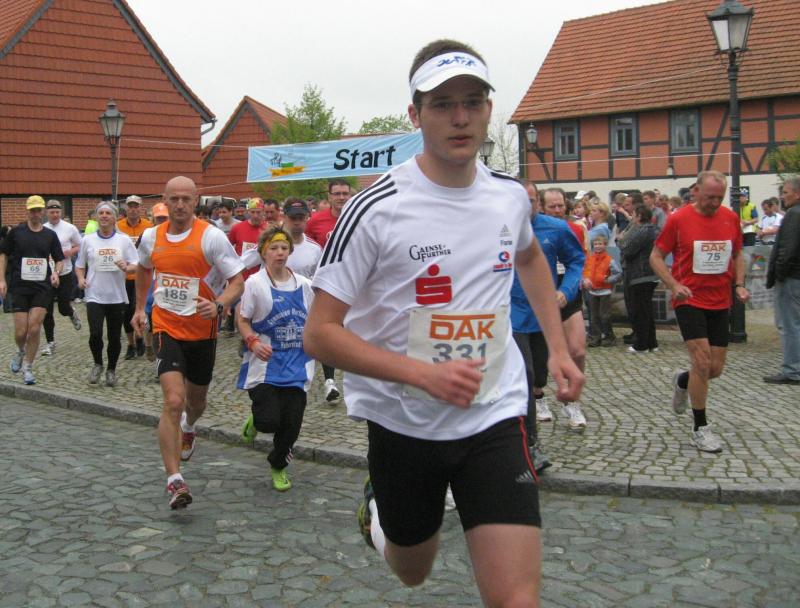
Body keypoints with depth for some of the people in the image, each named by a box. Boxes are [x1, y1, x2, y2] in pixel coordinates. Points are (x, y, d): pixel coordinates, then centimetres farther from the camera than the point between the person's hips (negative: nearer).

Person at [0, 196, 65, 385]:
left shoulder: (50, 235, 6)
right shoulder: (16, 232, 2)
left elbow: (60, 259, 14)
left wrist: (56, 272, -6)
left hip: (42, 287, 1)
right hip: (19, 286, -1)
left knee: (34, 328, -8)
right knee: (21, 331, -4)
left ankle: (27, 367, 8)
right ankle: (21, 352, 31)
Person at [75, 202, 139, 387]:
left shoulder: (124, 240, 2)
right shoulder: (88, 240, 5)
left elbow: (136, 266, 1)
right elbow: (79, 264, 14)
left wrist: (127, 267, -20)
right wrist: (81, 278, -4)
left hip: (117, 297, 1)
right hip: (95, 296, 0)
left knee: (114, 337, 7)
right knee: (95, 334, -14)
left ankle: (111, 370, 27)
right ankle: (97, 364, 13)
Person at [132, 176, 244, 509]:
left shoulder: (212, 236, -11)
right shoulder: (151, 237, 1)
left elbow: (237, 282, -11)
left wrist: (218, 305, -29)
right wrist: (139, 308, 24)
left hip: (202, 331, 0)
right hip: (166, 328, 0)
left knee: (196, 399, 19)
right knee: (173, 401, -17)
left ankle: (188, 429, 56)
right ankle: (174, 480, -14)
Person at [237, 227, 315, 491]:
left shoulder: (303, 284, 6)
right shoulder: (255, 283, -5)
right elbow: (243, 319, -1)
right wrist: (253, 341, -17)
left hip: (297, 365, 3)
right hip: (266, 363, -3)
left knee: (291, 424, 3)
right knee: (270, 421, -14)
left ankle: (278, 467, 29)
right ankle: (256, 421, 25)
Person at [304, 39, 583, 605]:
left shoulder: (511, 195, -1)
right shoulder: (376, 209, -16)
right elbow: (320, 334, -16)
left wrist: (558, 347, 15)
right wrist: (424, 373, -26)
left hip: (496, 416, 2)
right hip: (403, 423, -2)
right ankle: (379, 507, 52)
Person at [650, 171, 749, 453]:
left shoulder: (731, 218, 3)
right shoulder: (678, 219, -8)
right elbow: (656, 256, -3)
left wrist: (739, 284, 2)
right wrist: (674, 285, -17)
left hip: (720, 302, 5)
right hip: (689, 300, -5)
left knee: (715, 369, 7)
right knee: (702, 362, -13)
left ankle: (682, 381, 41)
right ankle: (701, 429, 1)